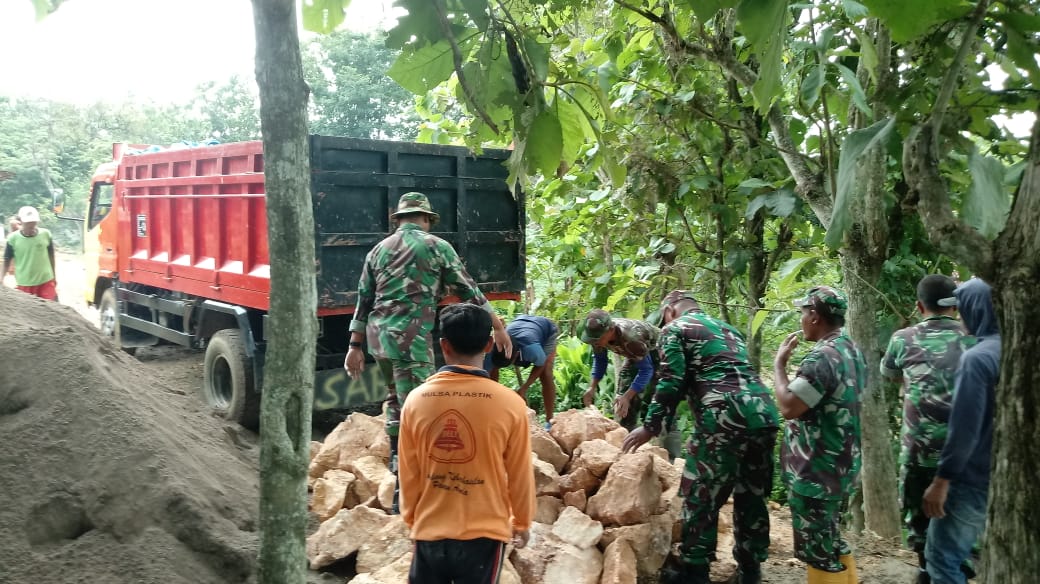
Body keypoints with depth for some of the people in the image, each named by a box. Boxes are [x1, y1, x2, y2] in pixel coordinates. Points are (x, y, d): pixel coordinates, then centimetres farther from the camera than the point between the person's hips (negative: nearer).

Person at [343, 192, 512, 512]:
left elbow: (364, 300, 15)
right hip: (412, 337, -6)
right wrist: (498, 327, 10)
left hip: (378, 334, 6)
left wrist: (355, 346, 19)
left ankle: (397, 461, 32)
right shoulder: (436, 246, 1)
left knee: (396, 398, 24)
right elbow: (469, 291, 3)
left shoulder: (378, 250, 15)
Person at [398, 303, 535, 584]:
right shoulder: (510, 403, -13)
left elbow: (408, 474, 2)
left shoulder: (416, 399, -7)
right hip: (484, 533, -2)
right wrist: (522, 522, 13)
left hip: (430, 531, 2)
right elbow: (520, 475, -3)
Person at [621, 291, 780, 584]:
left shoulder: (675, 329, 8)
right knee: (752, 496, 16)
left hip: (724, 418, -7)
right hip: (764, 413, 7)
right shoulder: (729, 328, 28)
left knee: (701, 497, 4)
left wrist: (650, 426, 3)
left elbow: (672, 383, -3)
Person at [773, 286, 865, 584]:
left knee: (817, 547, 2)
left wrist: (779, 363, -14)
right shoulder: (852, 351, 8)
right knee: (831, 539, 22)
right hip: (841, 466, 10)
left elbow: (789, 407, -23)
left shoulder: (822, 356, -23)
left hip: (816, 472, -10)